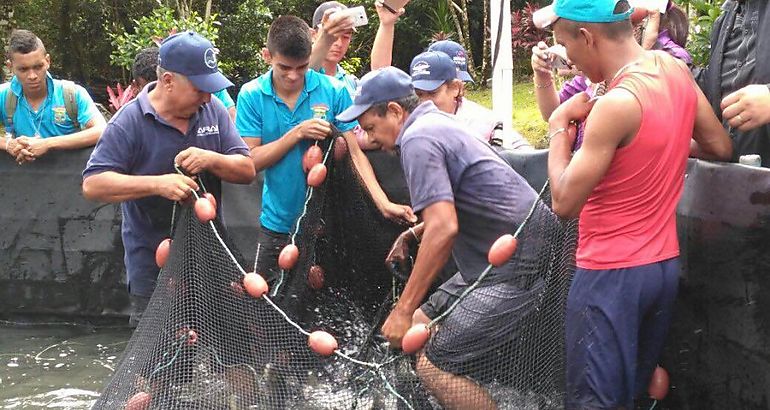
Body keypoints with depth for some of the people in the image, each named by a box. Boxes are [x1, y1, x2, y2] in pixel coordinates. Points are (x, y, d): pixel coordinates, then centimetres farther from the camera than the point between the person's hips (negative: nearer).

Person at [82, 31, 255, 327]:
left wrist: (211, 159, -20)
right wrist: (158, 183, -31)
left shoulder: (213, 111, 2)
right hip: (152, 266, -4)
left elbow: (247, 170, 1)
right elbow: (92, 185, -19)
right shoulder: (130, 122, -13)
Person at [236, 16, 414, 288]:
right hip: (278, 223, 1)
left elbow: (355, 153, -8)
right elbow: (251, 161, -9)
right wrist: (297, 133, -20)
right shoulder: (251, 96, -6)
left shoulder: (334, 91, -7)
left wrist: (383, 203, -20)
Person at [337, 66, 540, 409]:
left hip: (517, 272, -11)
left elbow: (444, 229, -25)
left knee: (433, 366, -11)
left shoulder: (418, 138, -15)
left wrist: (403, 310, -20)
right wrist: (413, 233, 20)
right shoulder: (436, 122, 16)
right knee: (420, 327, 14)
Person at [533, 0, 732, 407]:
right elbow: (720, 148, 13)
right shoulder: (674, 69, 1)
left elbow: (565, 203, -19)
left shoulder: (617, 103, -23)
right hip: (664, 263, 8)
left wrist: (559, 126, -8)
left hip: (611, 274, -8)